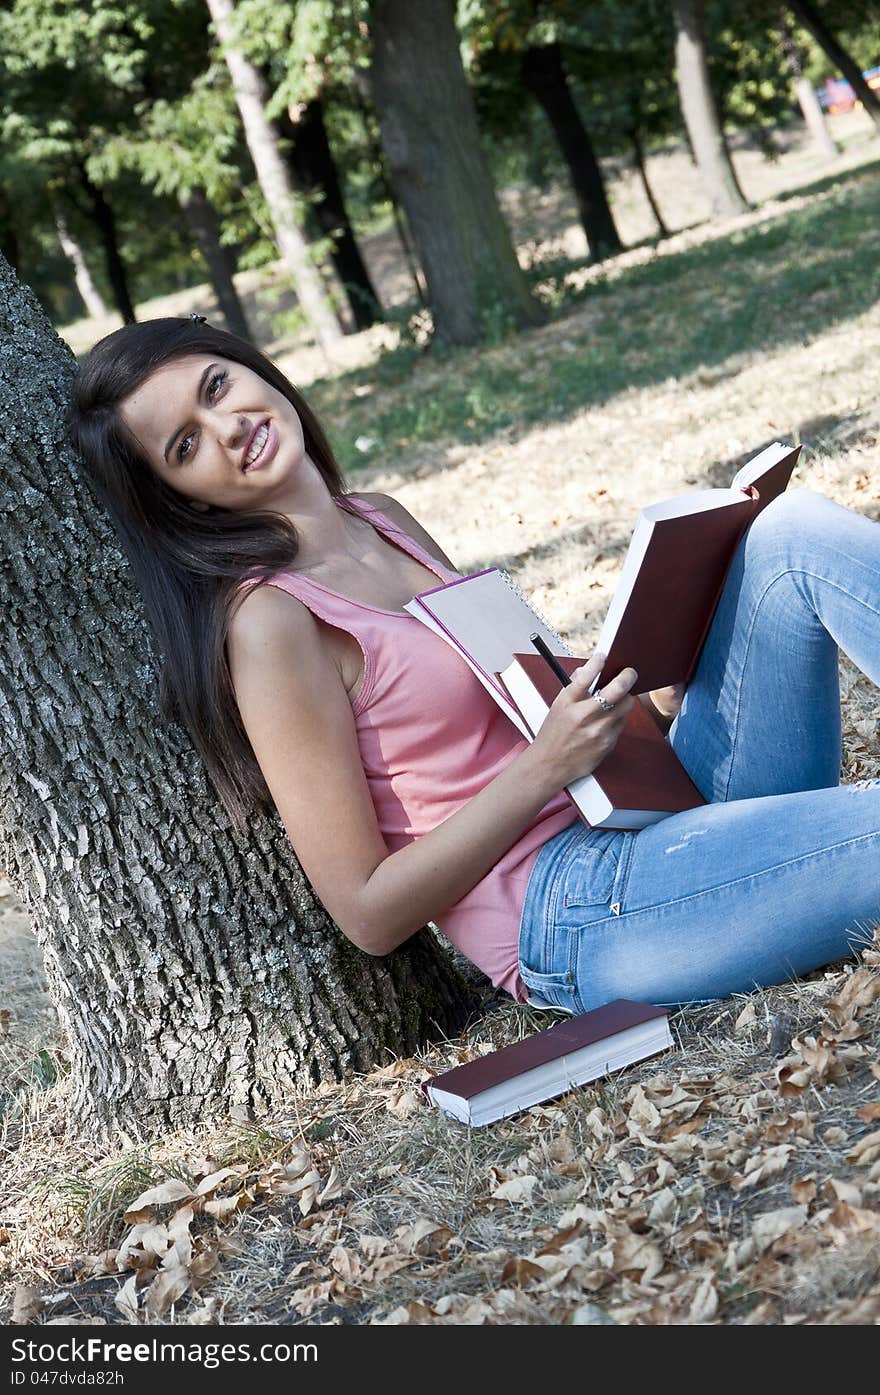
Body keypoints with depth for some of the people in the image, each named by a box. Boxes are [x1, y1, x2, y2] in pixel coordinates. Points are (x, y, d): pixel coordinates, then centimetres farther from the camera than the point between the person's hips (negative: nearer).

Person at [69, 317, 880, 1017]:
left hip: (664, 810, 8)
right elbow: (369, 913, -12)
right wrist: (545, 766, -21)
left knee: (794, 531, -10)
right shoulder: (269, 620, -11)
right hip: (584, 916, -7)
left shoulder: (383, 521, 12)